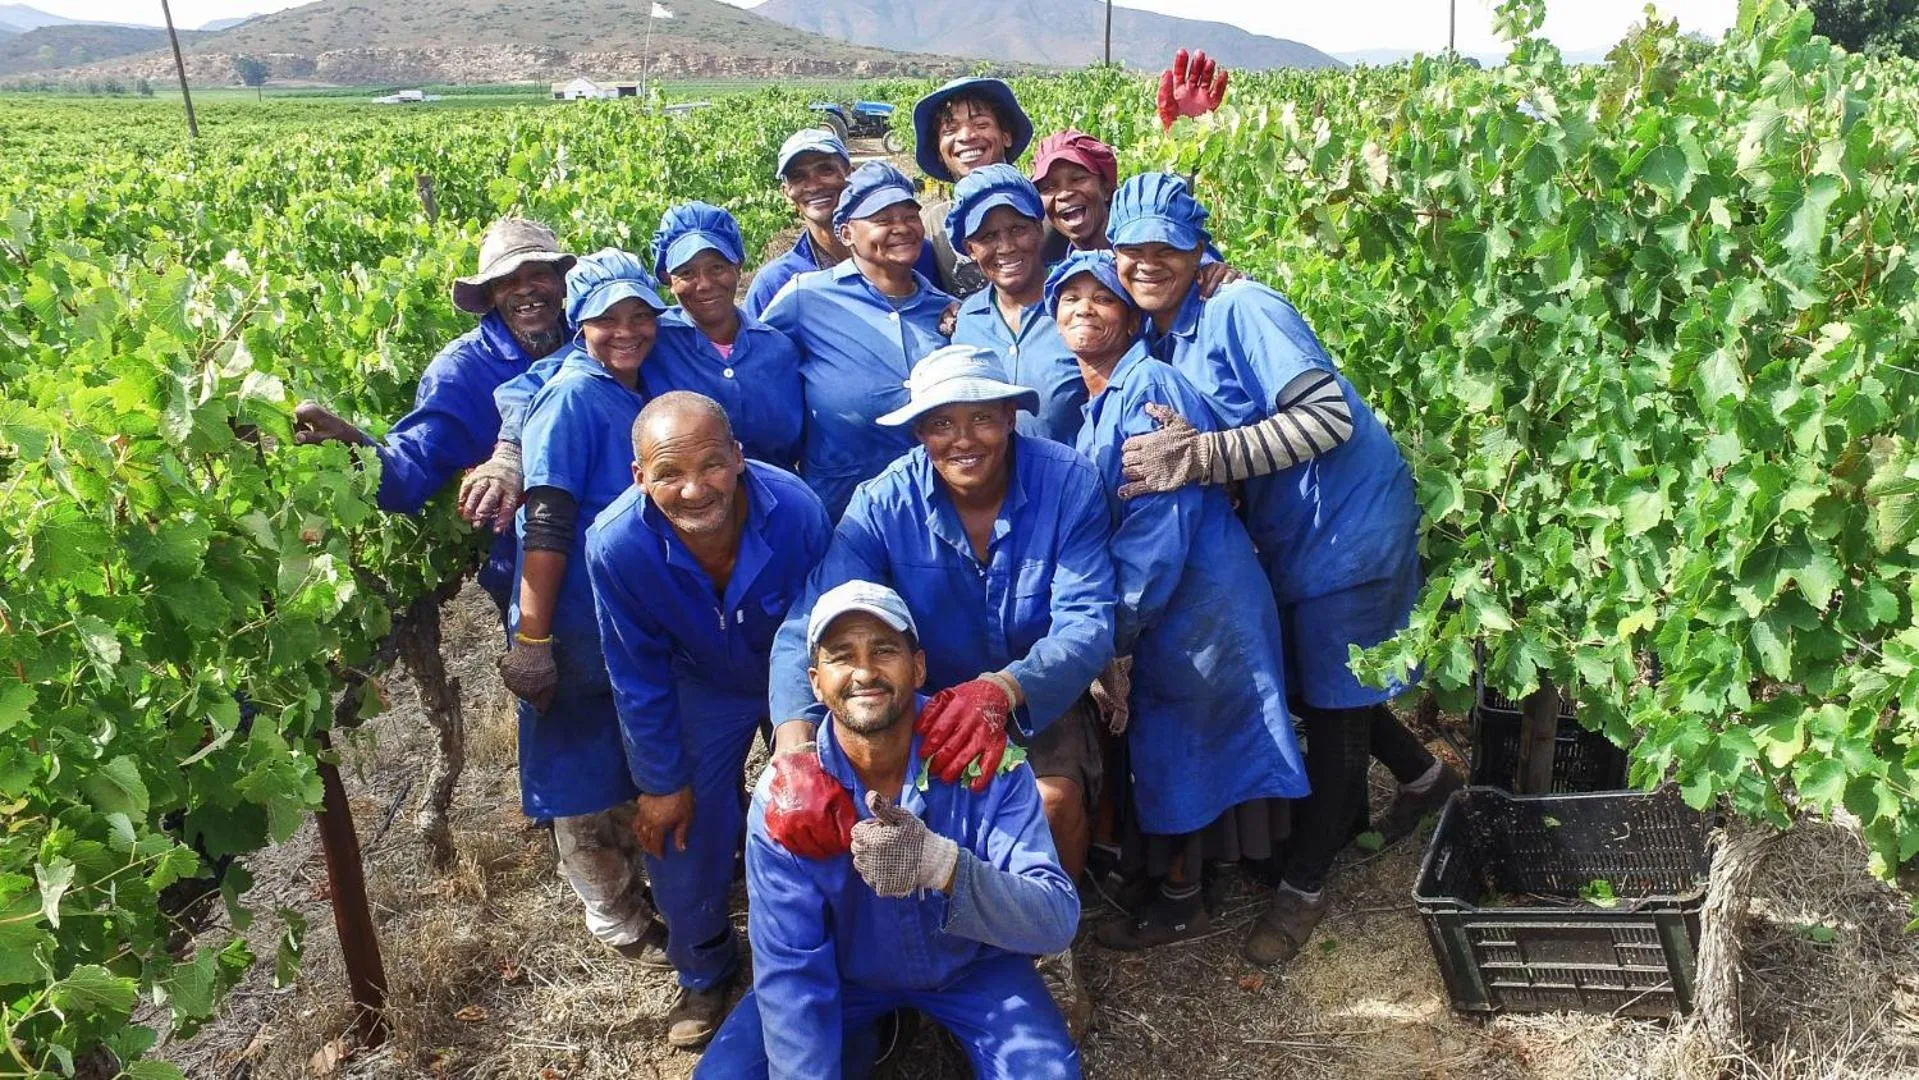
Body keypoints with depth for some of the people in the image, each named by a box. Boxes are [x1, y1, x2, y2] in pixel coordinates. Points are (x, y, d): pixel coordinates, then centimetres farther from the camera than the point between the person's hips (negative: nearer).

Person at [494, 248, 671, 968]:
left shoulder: (645, 394, 5)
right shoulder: (572, 398, -17)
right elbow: (545, 525, -23)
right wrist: (530, 641, -25)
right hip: (581, 632, -7)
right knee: (587, 774, 9)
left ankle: (644, 876, 44)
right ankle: (615, 916, 28)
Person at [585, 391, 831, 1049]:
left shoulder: (796, 510, -36)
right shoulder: (615, 544, -33)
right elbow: (639, 677, -16)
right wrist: (662, 783, -9)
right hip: (702, 686, 1)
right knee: (678, 832, 3)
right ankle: (704, 975, 33)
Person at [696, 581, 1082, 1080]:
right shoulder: (783, 796, -22)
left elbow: (1057, 920, -32)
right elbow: (790, 968, -19)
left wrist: (942, 864, -50)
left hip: (974, 967, 0)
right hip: (844, 973, 1)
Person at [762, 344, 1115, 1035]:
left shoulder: (1067, 484, -19)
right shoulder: (883, 504, -18)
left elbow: (1086, 621, -27)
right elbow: (810, 630, -28)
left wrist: (1003, 690, -48)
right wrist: (794, 752, -48)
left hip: (1039, 694, -1)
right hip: (926, 697, 1)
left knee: (1055, 799, -28)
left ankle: (1049, 947, 3)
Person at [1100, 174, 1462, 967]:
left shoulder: (1240, 309, -21)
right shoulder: (1155, 345, 4)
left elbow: (1331, 417, -29)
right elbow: (1168, 454, 11)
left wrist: (1201, 456, -35)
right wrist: (1166, 455, -12)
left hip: (1348, 521, -8)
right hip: (1288, 534, 9)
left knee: (1331, 700, 5)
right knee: (1308, 684, 20)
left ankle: (1304, 884, 21)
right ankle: (1424, 775, 46)